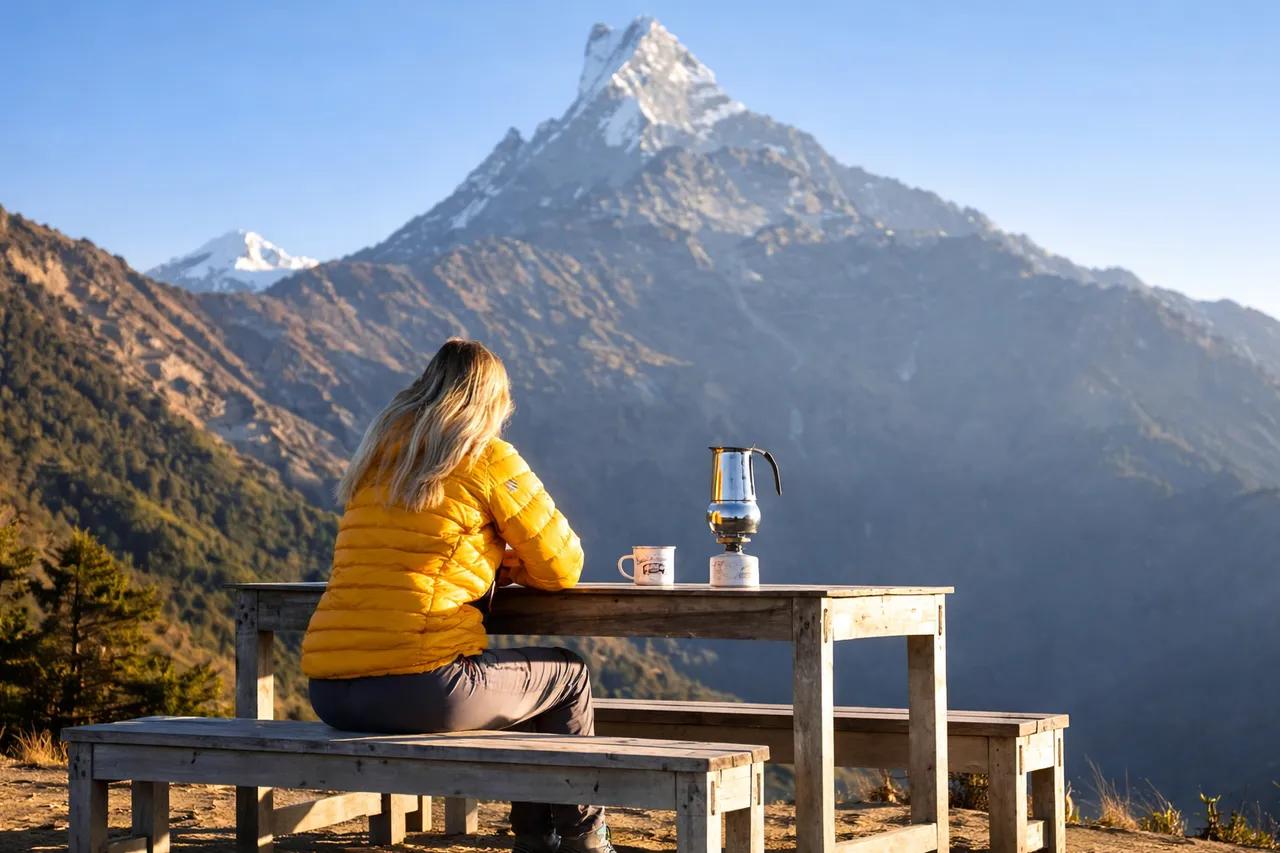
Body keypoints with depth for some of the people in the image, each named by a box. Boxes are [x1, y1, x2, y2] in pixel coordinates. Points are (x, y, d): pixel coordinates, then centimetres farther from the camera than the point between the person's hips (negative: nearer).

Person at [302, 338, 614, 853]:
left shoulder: (377, 455, 18)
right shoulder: (488, 458, -1)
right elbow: (562, 566, 4)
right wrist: (513, 566, 25)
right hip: (420, 691, -7)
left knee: (512, 675, 32)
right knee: (568, 674, 19)